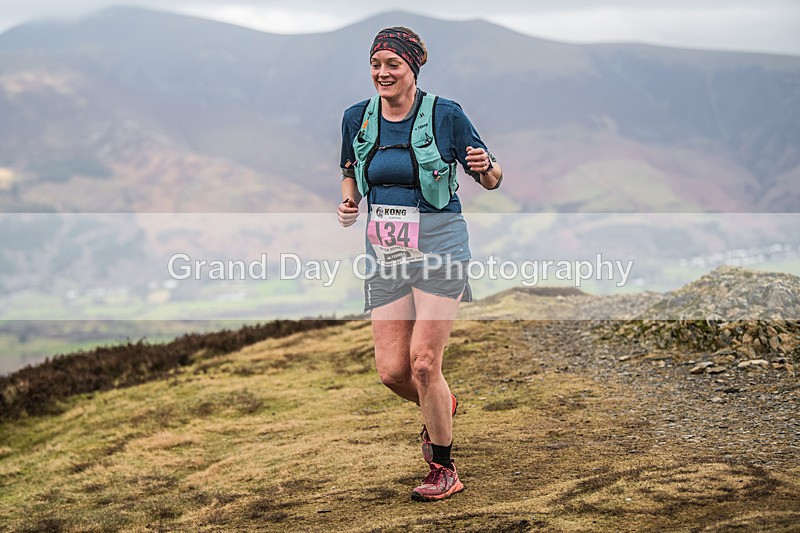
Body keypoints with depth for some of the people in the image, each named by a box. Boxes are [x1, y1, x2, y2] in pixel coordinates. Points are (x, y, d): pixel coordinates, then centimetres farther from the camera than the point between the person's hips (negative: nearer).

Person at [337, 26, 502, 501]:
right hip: (385, 254, 5)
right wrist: (349, 201, 2)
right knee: (391, 370, 1)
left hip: (438, 248, -5)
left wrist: (486, 168, -23)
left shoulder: (445, 115, -7)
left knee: (424, 363, -12)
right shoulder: (357, 118, 5)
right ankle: (442, 408, 36)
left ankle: (444, 470, 6)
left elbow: (491, 179, 0)